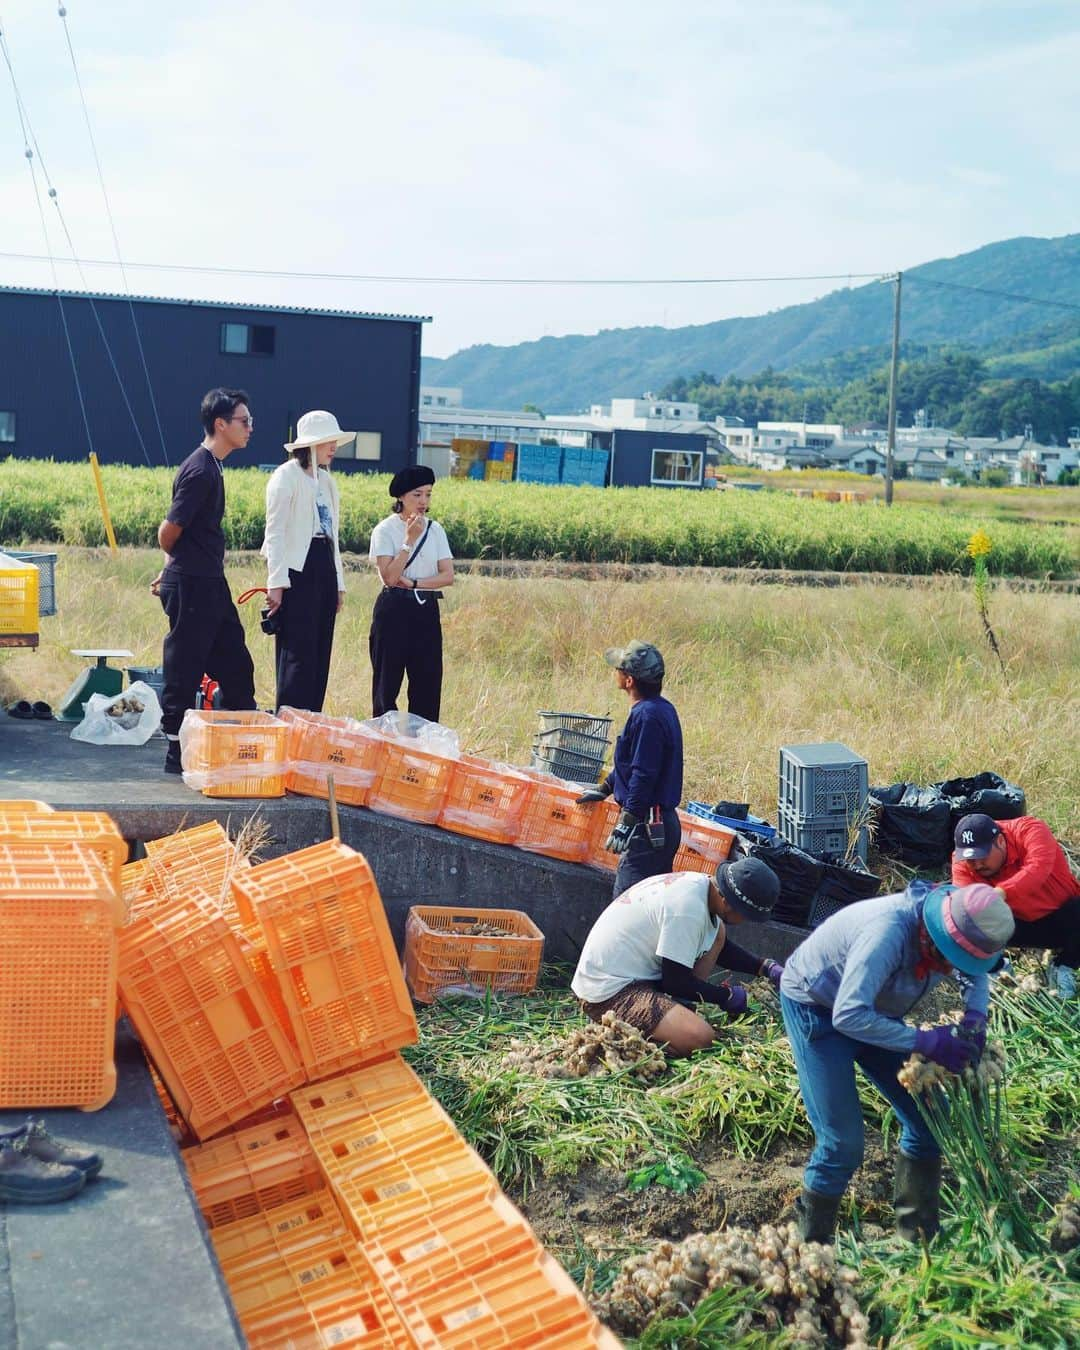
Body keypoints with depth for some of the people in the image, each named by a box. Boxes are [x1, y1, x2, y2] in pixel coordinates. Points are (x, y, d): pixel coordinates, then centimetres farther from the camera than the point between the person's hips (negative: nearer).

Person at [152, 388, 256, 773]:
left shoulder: (212, 466, 13)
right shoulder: (200, 470, -17)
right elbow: (168, 532, -17)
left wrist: (171, 570, 16)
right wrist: (176, 565, 2)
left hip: (209, 583, 10)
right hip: (190, 586, -10)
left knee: (234, 663, 12)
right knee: (185, 670, 0)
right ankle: (177, 753, 10)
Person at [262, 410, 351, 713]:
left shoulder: (326, 481, 19)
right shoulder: (286, 477, -4)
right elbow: (275, 532, -9)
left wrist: (338, 583, 17)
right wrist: (276, 582, -16)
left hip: (324, 568, 8)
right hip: (297, 568, -8)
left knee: (319, 653, 6)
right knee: (298, 651, -10)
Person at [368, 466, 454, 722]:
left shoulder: (435, 530, 8)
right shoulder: (385, 530, -5)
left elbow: (448, 576, -1)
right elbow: (389, 577, -16)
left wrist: (413, 583, -12)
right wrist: (410, 540, -16)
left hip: (427, 611, 4)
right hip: (394, 610, -4)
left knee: (428, 681, 3)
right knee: (388, 681, 0)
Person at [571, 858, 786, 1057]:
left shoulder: (699, 883, 3)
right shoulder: (688, 907, -26)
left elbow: (721, 947, 20)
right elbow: (675, 981, -18)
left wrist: (767, 967, 9)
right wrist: (727, 995, -5)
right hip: (608, 993, -10)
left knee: (717, 931, 8)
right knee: (699, 1037, -27)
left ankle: (676, 1015, 7)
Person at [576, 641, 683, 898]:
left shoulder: (646, 715, -19)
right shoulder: (663, 708, 13)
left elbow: (643, 775, -22)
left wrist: (626, 823, -20)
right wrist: (604, 789, 33)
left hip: (648, 826, -10)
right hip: (665, 822, 11)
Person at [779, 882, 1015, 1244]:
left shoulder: (952, 927, -17)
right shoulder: (889, 932, -40)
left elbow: (977, 972, 8)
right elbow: (848, 1016, -42)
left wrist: (975, 1016, -12)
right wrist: (926, 1042, -36)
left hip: (873, 1006, 8)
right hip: (815, 1007, -7)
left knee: (926, 1115, 4)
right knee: (843, 1144, -12)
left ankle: (919, 1235, 21)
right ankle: (810, 1248, 8)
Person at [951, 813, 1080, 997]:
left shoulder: (1029, 830, -27)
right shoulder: (963, 860, -17)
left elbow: (1038, 868, -44)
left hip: (1063, 919, -1)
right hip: (1021, 925, 2)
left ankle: (1063, 967, -7)